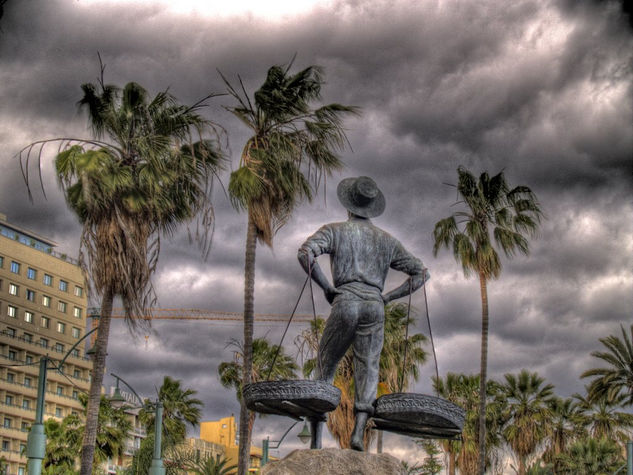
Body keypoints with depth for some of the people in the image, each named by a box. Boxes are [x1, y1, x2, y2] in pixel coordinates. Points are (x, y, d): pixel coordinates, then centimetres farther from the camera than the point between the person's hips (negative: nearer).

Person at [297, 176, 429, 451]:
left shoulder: (335, 231, 9)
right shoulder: (386, 240, 20)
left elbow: (305, 253, -10)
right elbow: (420, 273, 20)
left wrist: (326, 287, -2)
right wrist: (387, 297, 14)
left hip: (346, 303, -2)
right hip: (374, 306, 2)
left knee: (325, 369, 6)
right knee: (368, 370, 0)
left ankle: (316, 441, -1)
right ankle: (358, 431, -23)